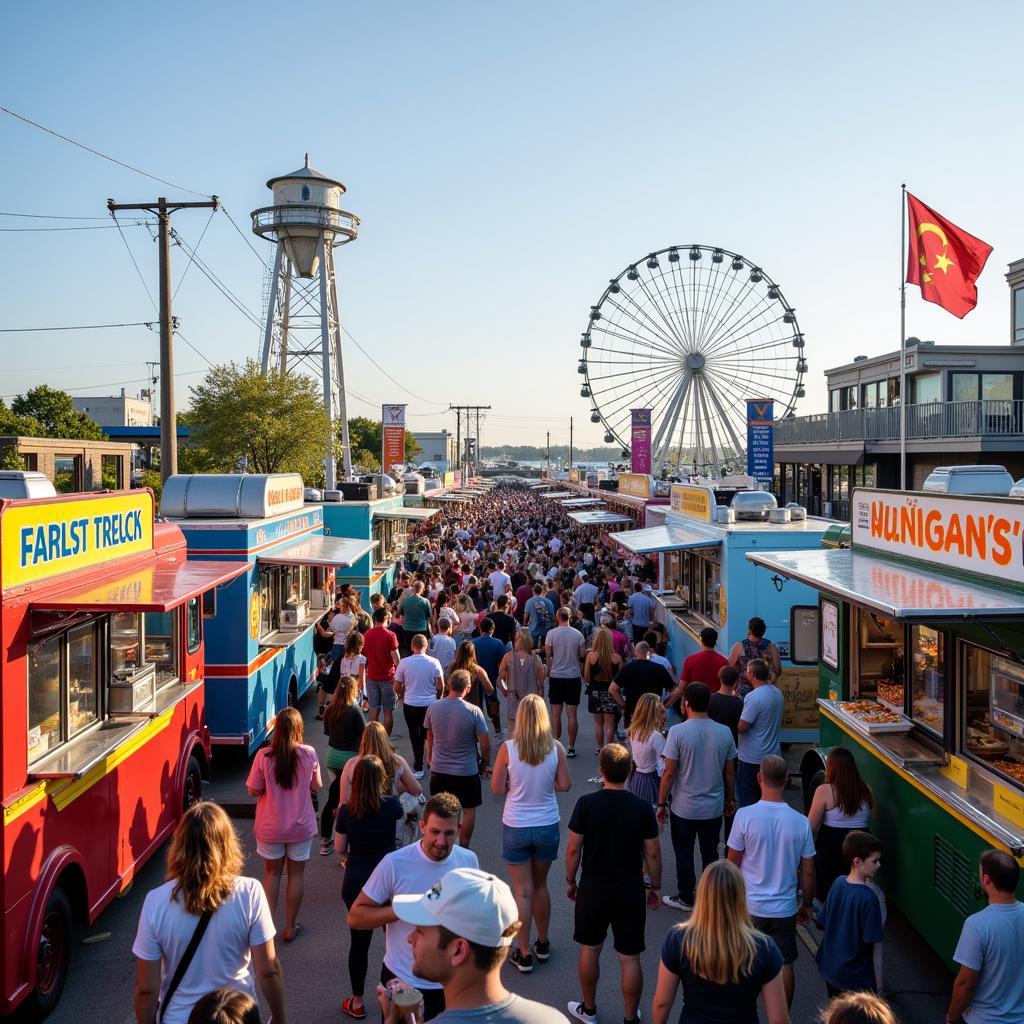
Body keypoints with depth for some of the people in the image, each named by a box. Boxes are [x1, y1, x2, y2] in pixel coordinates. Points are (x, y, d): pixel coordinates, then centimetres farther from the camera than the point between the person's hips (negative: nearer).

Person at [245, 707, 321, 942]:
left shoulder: (264, 756, -18)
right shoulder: (309, 755, -14)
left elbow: (253, 791, -10)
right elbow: (316, 786, -2)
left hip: (270, 827, 0)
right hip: (301, 826, 0)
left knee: (272, 874, 18)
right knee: (295, 874, 16)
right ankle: (290, 927, 26)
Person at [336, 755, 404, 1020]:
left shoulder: (346, 811, -12)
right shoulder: (392, 805, -13)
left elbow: (340, 849, -2)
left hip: (356, 882, 0)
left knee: (359, 941, 12)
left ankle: (357, 1003, 25)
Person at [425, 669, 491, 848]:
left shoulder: (433, 708, -9)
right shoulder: (474, 712, -19)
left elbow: (430, 737, 6)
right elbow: (485, 744, -13)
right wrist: (485, 764, 5)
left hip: (438, 769, 3)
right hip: (466, 771, -3)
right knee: (469, 810, 15)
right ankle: (464, 849, 21)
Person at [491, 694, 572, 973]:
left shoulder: (507, 748, -16)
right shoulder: (556, 748, -13)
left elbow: (497, 789, -9)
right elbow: (565, 785, -4)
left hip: (516, 827, -2)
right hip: (547, 826, 2)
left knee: (523, 891, 9)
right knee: (540, 886, 21)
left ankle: (524, 955, 16)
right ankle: (542, 945, 34)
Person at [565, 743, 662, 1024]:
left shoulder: (586, 804, -14)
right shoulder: (642, 808, -11)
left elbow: (574, 849, -8)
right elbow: (652, 852, -5)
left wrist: (570, 881, 7)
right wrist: (655, 887, 10)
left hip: (593, 888, 0)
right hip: (630, 891, 0)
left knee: (590, 949, 19)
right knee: (629, 958, 10)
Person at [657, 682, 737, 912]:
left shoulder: (678, 732, -17)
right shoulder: (724, 733, -6)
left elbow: (669, 773, -14)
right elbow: (730, 772, 3)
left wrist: (661, 803, -3)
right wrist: (728, 799, 18)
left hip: (684, 808, -3)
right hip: (714, 807, 3)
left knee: (684, 854, 13)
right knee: (710, 854, 17)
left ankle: (686, 898, 24)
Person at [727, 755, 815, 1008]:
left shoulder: (745, 815, -16)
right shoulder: (800, 822, -10)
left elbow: (732, 863, -7)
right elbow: (808, 872, -1)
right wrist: (807, 904, 14)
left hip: (749, 905, -1)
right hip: (784, 908, 1)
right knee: (785, 965, 15)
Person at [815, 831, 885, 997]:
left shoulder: (838, 883, -4)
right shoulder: (868, 899, -25)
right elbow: (875, 946, -19)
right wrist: (878, 983, -10)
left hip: (830, 970, 7)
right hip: (858, 978, -7)